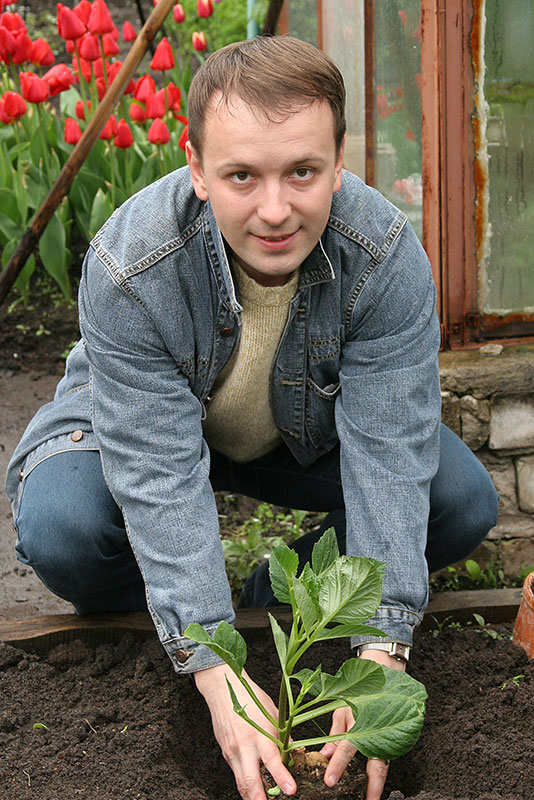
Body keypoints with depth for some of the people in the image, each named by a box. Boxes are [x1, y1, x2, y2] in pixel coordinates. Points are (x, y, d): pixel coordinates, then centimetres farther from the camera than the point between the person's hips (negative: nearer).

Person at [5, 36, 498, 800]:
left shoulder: (387, 256, -31)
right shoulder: (128, 269, -37)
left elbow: (390, 454, -31)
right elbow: (160, 477, -37)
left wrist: (381, 649, -40)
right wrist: (213, 669, -45)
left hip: (307, 433, 3)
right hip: (140, 425, -2)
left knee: (465, 505, -17)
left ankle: (279, 601, 5)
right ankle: (127, 636, 2)